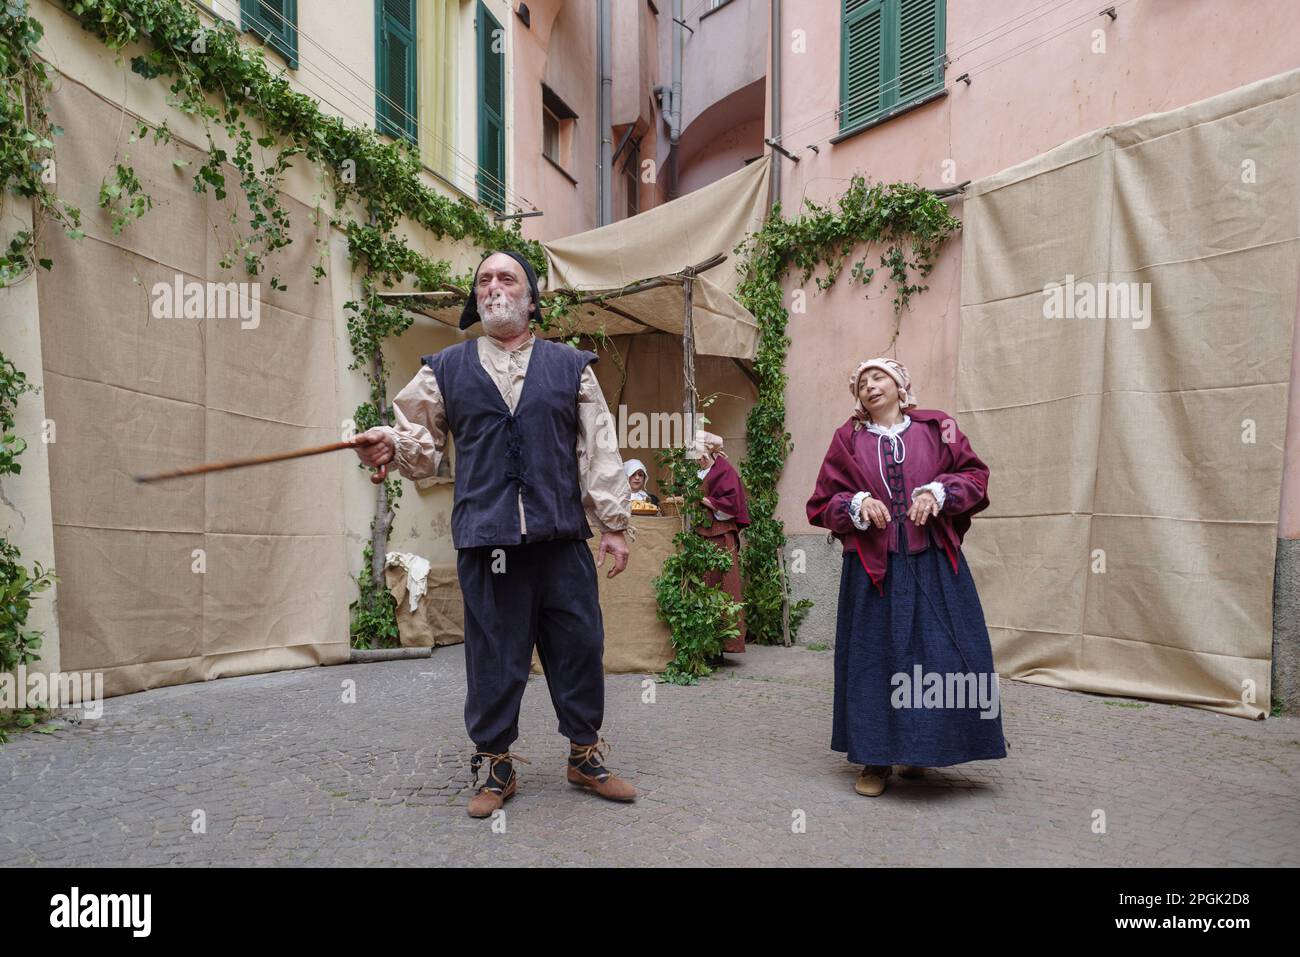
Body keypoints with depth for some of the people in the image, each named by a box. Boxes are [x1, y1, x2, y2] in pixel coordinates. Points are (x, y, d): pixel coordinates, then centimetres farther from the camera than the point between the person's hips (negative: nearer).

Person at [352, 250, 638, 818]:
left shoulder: (570, 366, 11)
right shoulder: (447, 370, 12)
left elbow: (599, 451, 7)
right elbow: (422, 440, 12)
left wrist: (612, 523, 3)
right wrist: (391, 444, -11)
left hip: (562, 539, 1)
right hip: (485, 541, 0)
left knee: (579, 648, 7)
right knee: (493, 656, 7)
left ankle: (586, 755, 27)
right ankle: (496, 765, 26)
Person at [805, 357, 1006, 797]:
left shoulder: (937, 427, 9)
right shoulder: (847, 439, 8)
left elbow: (975, 475, 7)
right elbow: (823, 503, 8)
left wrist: (938, 491, -11)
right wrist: (857, 505, -12)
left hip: (934, 564, 1)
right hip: (872, 565, 0)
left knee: (942, 657, 1)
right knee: (874, 658, 2)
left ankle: (920, 752, 19)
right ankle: (876, 759, 14)